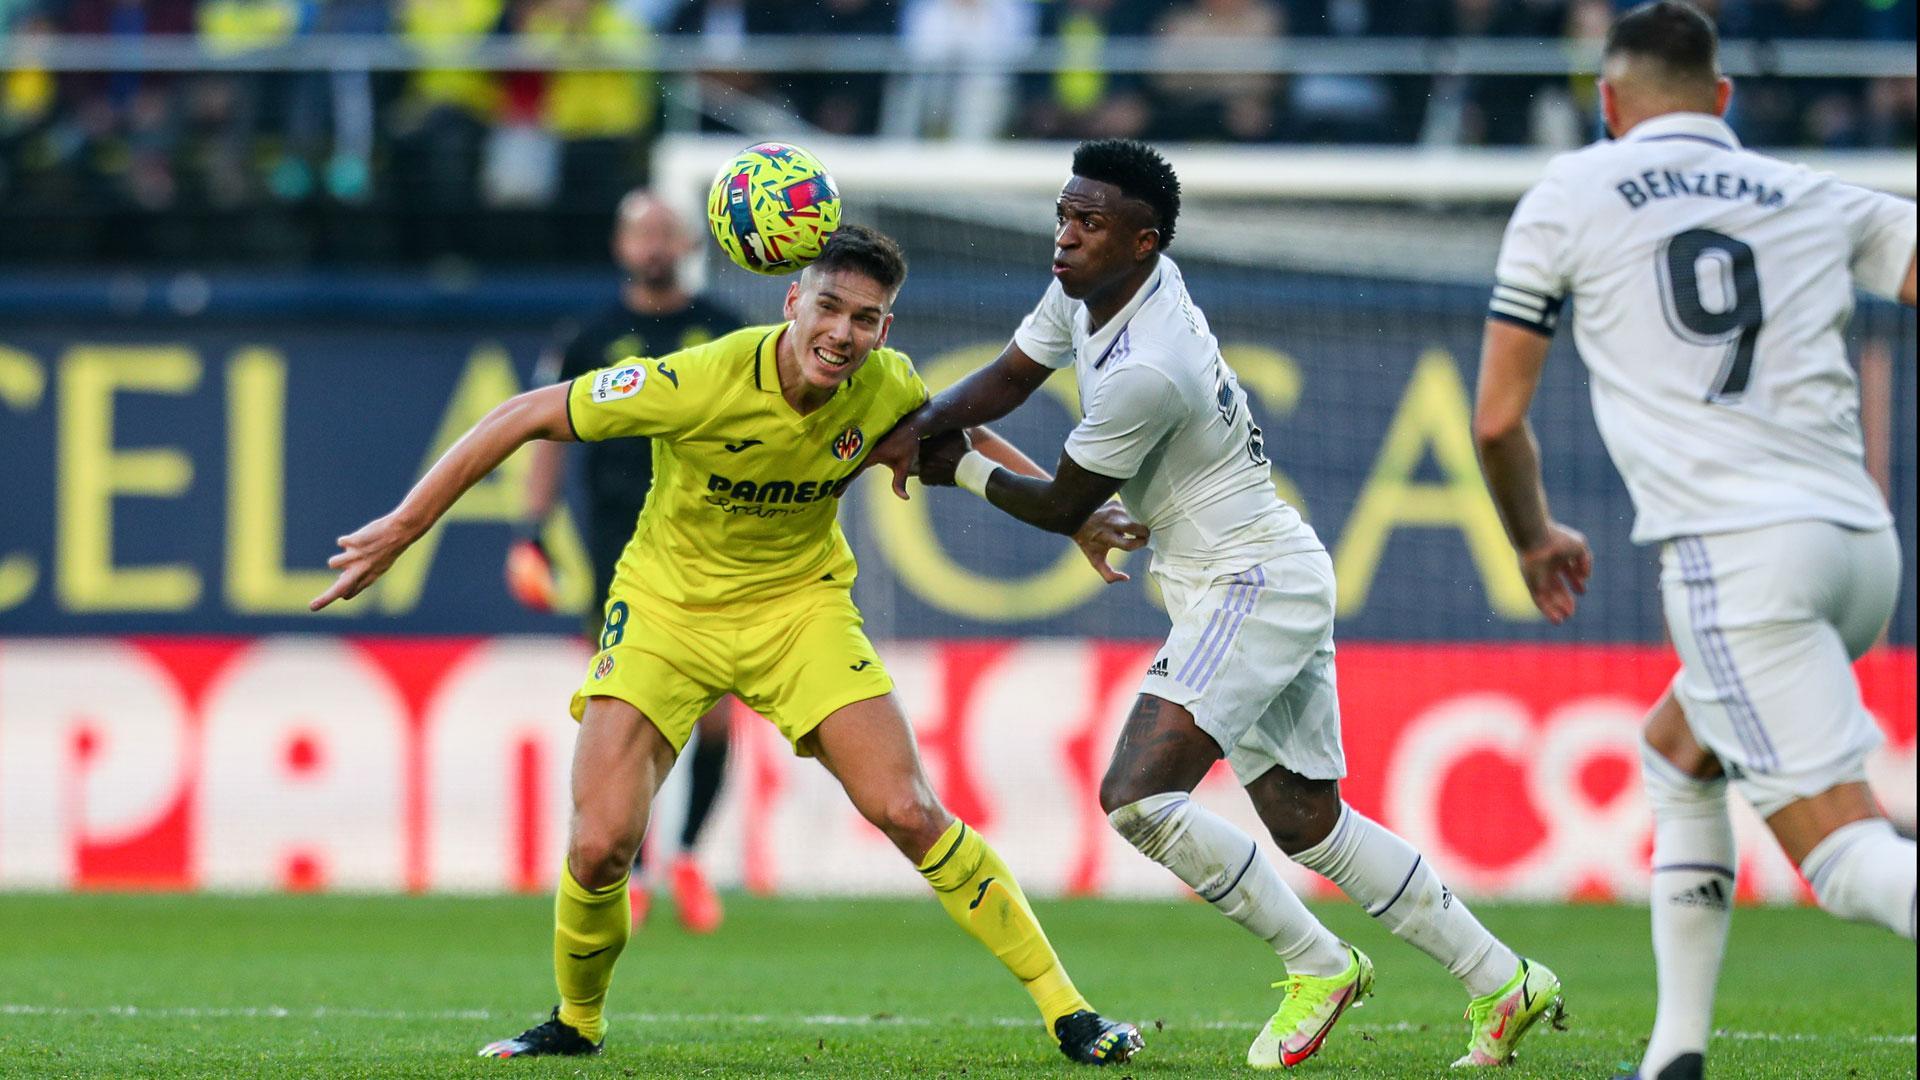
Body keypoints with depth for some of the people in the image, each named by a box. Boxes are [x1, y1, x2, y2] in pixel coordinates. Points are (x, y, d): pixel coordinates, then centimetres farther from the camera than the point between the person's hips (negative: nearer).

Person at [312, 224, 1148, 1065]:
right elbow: (527, 418, -21)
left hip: (800, 606, 2)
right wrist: (401, 528, -21)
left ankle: (1065, 1010, 0)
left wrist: (1073, 515, 9)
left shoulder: (885, 389, -16)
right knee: (599, 845, -15)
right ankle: (576, 1022, 15)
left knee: (908, 814, -11)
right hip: (669, 607, -2)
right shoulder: (702, 382, -29)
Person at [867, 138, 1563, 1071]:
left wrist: (959, 469, 2)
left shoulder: (1145, 372, -26)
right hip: (1278, 583, 10)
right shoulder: (1089, 289, 1)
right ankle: (1504, 983, 20)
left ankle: (1316, 966, -3)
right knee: (1305, 820, 14)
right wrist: (921, 425, -6)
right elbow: (1011, 375, 13)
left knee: (1137, 794, -18)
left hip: (1249, 588, -10)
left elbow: (1063, 509, -14)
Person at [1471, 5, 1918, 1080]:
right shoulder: (1821, 200, 20)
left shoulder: (1569, 195, 12)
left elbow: (1498, 420, 13)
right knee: (1678, 754, 29)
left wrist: (1535, 540, 30)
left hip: (1737, 550, -5)